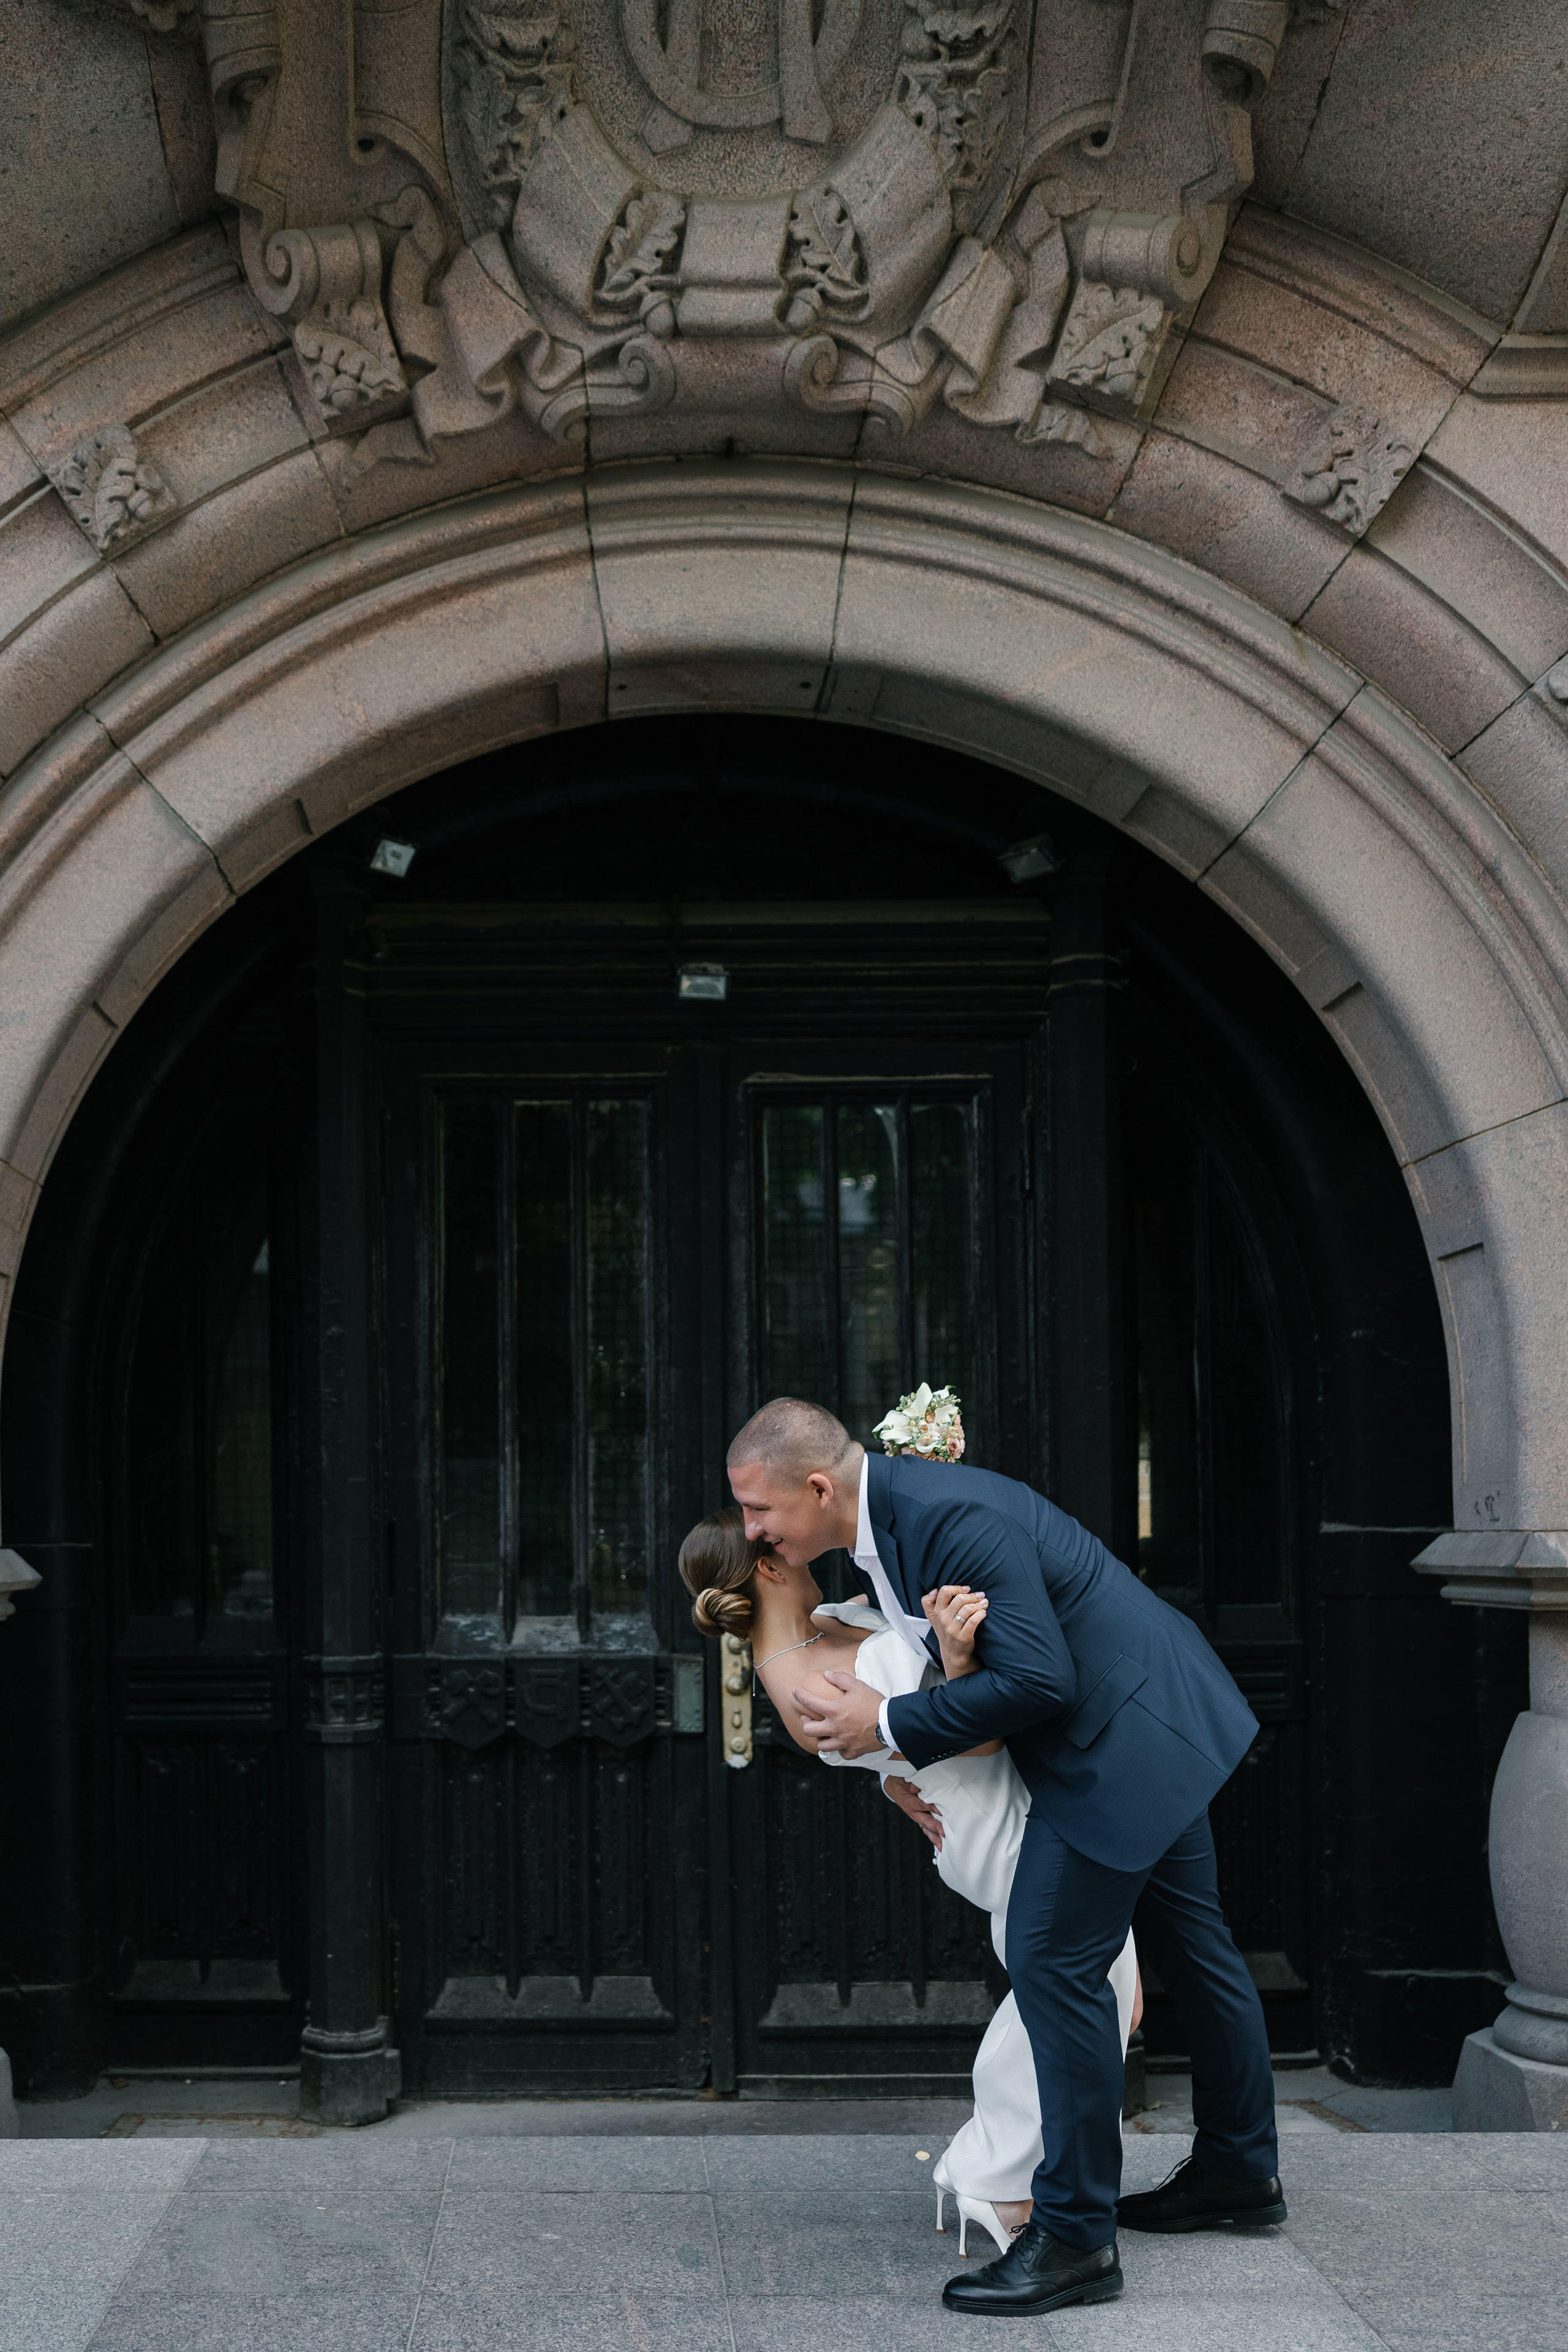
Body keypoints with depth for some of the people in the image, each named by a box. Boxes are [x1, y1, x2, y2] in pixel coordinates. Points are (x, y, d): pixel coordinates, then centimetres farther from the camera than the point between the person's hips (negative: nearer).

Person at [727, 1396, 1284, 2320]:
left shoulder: (950, 1516, -27)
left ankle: (1075, 2235, -4)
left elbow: (1038, 1679, -27)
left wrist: (889, 1723, -20)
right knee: (1189, 1942, 21)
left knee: (1055, 1957, -10)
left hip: (1123, 1731, -11)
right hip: (1149, 1721, 11)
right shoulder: (889, 1507, 4)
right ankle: (1240, 2173, 37)